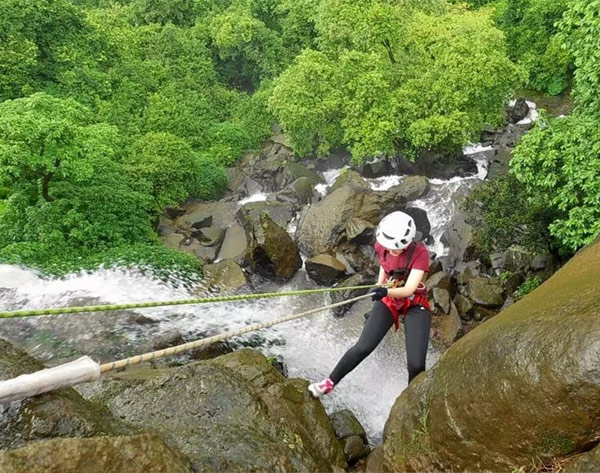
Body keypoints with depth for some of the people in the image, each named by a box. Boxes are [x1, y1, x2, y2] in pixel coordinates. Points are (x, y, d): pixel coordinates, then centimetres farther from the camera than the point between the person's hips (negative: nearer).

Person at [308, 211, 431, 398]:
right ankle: (330, 382, 9)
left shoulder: (420, 253, -23)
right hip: (388, 300, 3)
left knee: (416, 364, -12)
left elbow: (409, 289, -32)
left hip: (415, 305, -2)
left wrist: (386, 291, -49)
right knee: (363, 347, -9)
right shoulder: (381, 246, -10)